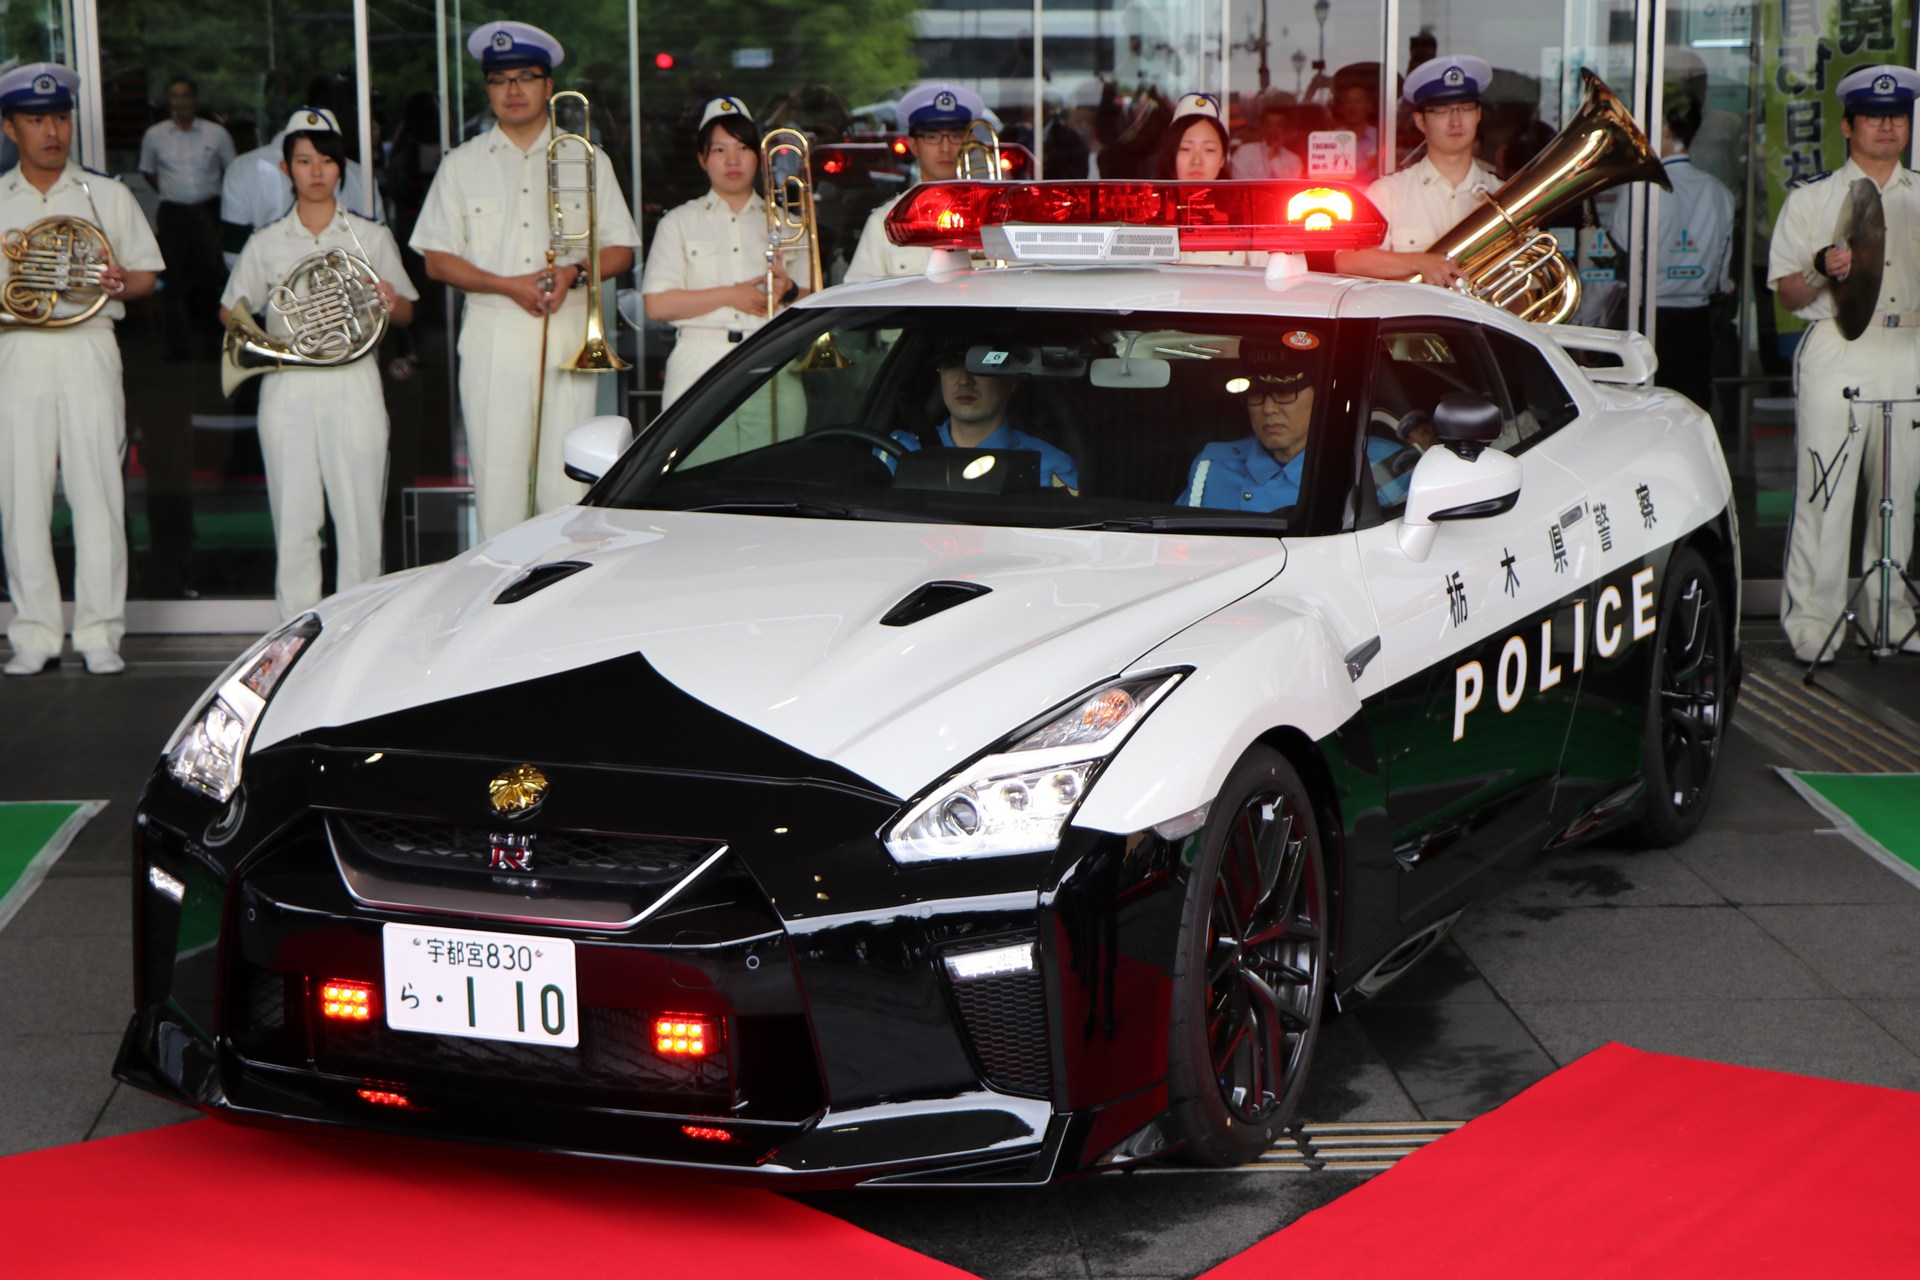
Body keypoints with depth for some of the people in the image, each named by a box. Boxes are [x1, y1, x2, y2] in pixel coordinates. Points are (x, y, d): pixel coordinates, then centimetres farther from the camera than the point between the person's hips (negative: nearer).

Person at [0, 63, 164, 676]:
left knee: (97, 493, -5)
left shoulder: (107, 196, 11)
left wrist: (121, 283, -10)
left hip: (87, 347, 0)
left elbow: (147, 274, 12)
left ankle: (100, 635, 1)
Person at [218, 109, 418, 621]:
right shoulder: (266, 243, 9)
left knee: (360, 514, -2)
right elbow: (230, 311, 14)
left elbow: (406, 313, 10)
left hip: (353, 383, 0)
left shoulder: (370, 237, 9)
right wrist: (263, 341, -6)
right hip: (288, 389, 1)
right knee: (293, 518, -1)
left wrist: (390, 303, -14)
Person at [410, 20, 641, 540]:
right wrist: (506, 285, -10)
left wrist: (575, 271, -10)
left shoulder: (588, 161, 13)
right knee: (497, 476, -4)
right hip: (493, 337, 0)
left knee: (568, 474, -4)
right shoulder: (462, 165, 11)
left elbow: (621, 248, 11)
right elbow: (436, 259, 6)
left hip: (568, 335, 0)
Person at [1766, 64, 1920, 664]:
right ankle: (1811, 617, -1)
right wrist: (1823, 271, -17)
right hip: (1836, 353, -3)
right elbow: (1788, 294, 3)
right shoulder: (1812, 198, 6)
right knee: (1824, 491, -7)